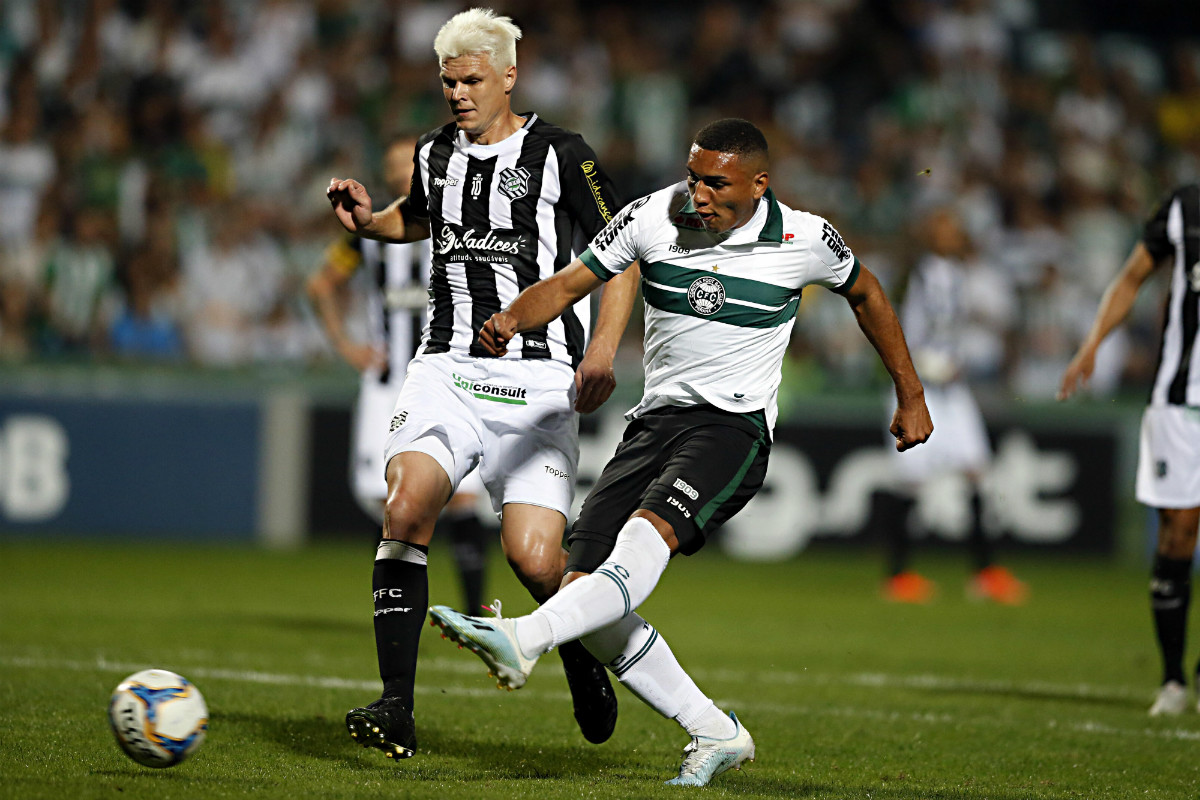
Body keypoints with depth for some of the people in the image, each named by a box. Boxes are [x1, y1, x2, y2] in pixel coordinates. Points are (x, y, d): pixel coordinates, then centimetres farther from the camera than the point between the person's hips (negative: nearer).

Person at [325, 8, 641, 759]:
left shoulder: (560, 154, -2)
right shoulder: (436, 154, 12)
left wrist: (602, 353, -10)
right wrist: (368, 220, 13)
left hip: (537, 379, -3)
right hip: (448, 369, 4)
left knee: (534, 558, -13)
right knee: (406, 508, -22)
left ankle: (583, 654, 23)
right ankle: (397, 710, -21)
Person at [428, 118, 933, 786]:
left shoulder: (804, 240, -4)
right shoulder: (653, 218, -2)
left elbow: (865, 291, 15)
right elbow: (571, 284, 5)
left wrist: (911, 396, 21)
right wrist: (514, 319, -17)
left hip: (735, 425, -4)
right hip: (657, 419, 4)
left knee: (649, 533, -33)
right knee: (585, 589, -8)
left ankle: (523, 639, -52)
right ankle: (716, 734, 3)